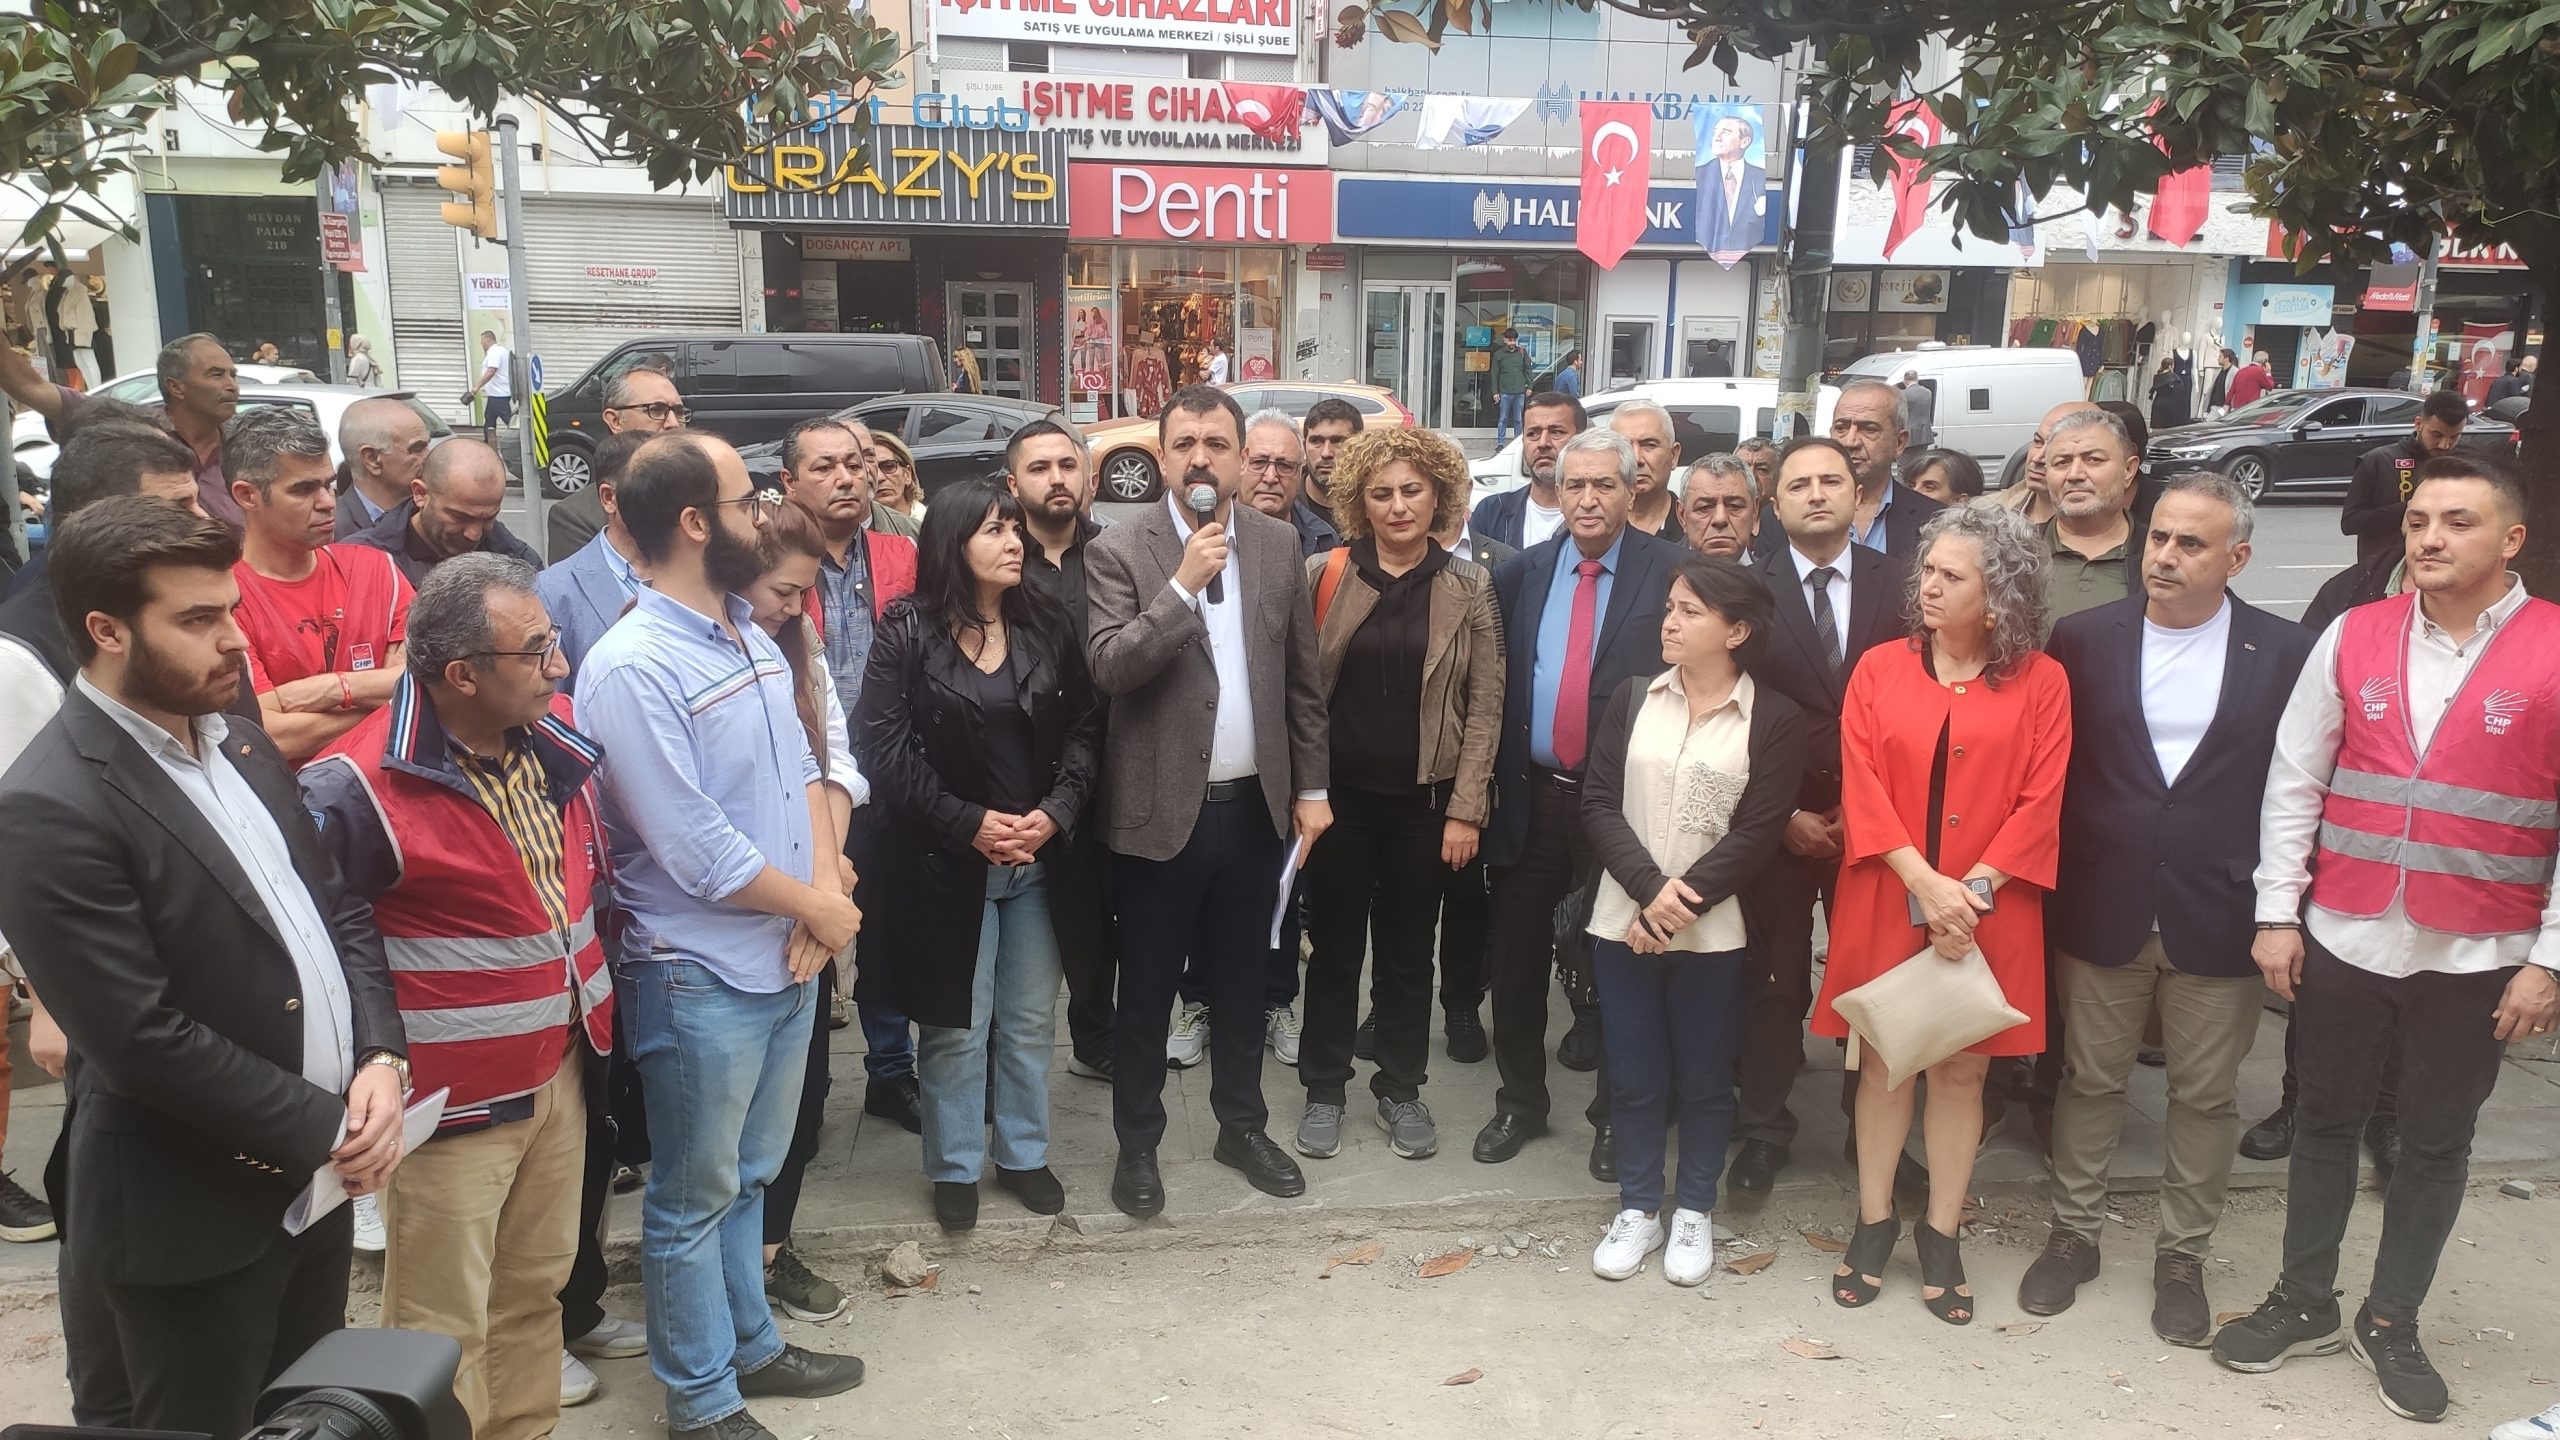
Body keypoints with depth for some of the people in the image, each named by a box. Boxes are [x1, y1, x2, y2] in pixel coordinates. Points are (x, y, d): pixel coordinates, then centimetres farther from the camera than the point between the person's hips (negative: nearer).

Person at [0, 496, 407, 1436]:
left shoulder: (234, 741, 6)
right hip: (196, 1215, -7)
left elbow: (339, 906, 9)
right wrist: (326, 1129, -16)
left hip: (317, 1174, 7)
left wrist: (380, 1059, -7)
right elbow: (143, 1040, -23)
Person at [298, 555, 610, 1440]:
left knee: (535, 1289, 21)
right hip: (451, 1100, -7)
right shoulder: (363, 789, -22)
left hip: (559, 1071, 7)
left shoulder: (557, 737, 1)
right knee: (442, 1330, 8)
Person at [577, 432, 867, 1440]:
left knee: (748, 1177, 23)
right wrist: (820, 908, -11)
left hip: (788, 959, 8)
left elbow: (802, 771, 9)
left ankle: (751, 1346, 40)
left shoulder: (751, 635, 6)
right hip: (700, 977, -8)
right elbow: (699, 852, -23)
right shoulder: (631, 669, -20)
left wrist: (825, 893, -7)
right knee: (695, 1197, 10)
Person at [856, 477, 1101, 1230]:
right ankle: (955, 1167, 24)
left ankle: (1023, 1154, 30)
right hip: (946, 863, -3)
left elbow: (1084, 730, 4)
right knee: (955, 1026, 7)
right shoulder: (908, 633, -6)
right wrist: (969, 823, -16)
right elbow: (883, 744, -11)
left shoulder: (1047, 631, 5)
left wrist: (1055, 812, -12)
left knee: (1031, 1021, 13)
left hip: (1037, 858, 4)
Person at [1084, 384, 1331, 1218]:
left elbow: (1301, 680, 7)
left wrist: (1311, 787, 6)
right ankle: (1138, 1144, 27)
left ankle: (1241, 1126, 35)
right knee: (1146, 992, 10)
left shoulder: (1278, 545, 4)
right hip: (1160, 810, -3)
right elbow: (1108, 666, -19)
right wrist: (1183, 585, -25)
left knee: (1242, 984, 18)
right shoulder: (1119, 551, -7)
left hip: (1256, 804, 3)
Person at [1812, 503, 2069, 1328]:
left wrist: (1974, 888, -15)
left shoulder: (2041, 683, -2)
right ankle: (1873, 1223, 23)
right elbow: (1862, 786, -6)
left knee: (1963, 1068, 8)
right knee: (1883, 1061, 9)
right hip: (1886, 903, 1)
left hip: (1989, 912, -1)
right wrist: (1924, 883, -15)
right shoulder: (1880, 669, 1)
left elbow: (2040, 802, -6)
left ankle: (1941, 1234, 23)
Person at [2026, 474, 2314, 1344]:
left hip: (2221, 918, 0)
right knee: (2091, 1079, 13)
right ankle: (2074, 1233, 31)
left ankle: (2182, 1256, 29)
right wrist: (2051, 885, 1)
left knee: (2206, 1095, 11)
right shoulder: (2084, 639, -1)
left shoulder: (2286, 653, -3)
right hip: (2102, 909, 1)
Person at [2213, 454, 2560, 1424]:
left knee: (2437, 1141, 13)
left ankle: (2392, 1321, 30)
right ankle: (2304, 1304, 30)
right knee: (2327, 1122, 15)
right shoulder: (2353, 637, -1)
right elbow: (2294, 784, 2)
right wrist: (2277, 912, -1)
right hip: (2344, 939, 2)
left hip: (2477, 957, -1)